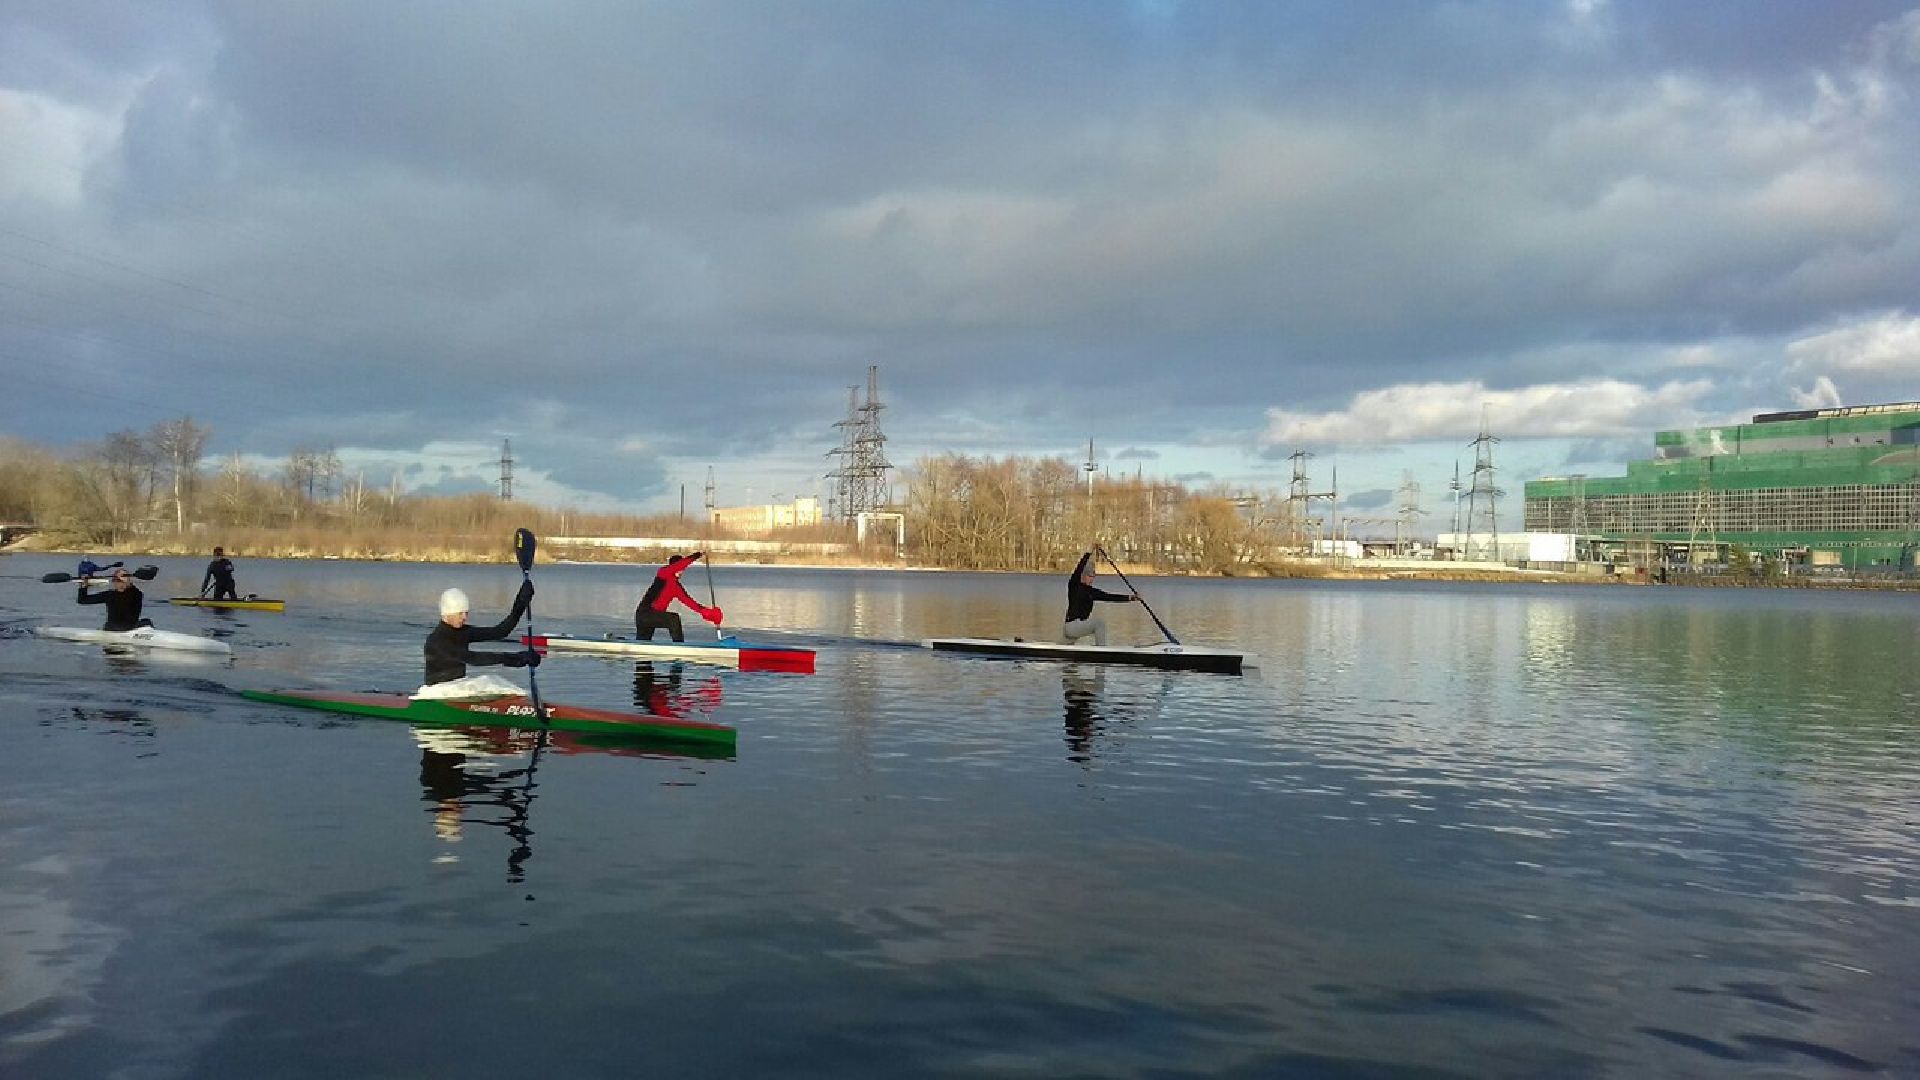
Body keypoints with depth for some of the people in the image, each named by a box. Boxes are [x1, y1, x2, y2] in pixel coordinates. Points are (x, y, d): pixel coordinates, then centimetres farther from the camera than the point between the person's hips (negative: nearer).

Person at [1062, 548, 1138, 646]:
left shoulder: (1091, 592, 11)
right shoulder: (1073, 585, -6)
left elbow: (1109, 597, 7)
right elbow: (1079, 570, -22)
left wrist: (1131, 597, 0)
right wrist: (1090, 553, -28)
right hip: (1072, 625, -7)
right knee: (1100, 622, -13)